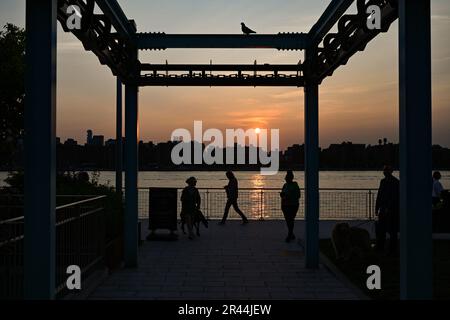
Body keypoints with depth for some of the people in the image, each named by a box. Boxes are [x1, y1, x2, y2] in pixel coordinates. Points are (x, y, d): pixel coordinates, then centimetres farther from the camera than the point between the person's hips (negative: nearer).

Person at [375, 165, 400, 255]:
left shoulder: (395, 182, -9)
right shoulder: (383, 181, 14)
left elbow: (394, 197, -16)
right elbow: (379, 196, 16)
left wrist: (388, 208, -20)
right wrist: (377, 208, 13)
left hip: (392, 210, -7)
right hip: (384, 210, 7)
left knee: (392, 231, 0)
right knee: (380, 230, 8)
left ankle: (392, 250, 8)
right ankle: (380, 248, 17)